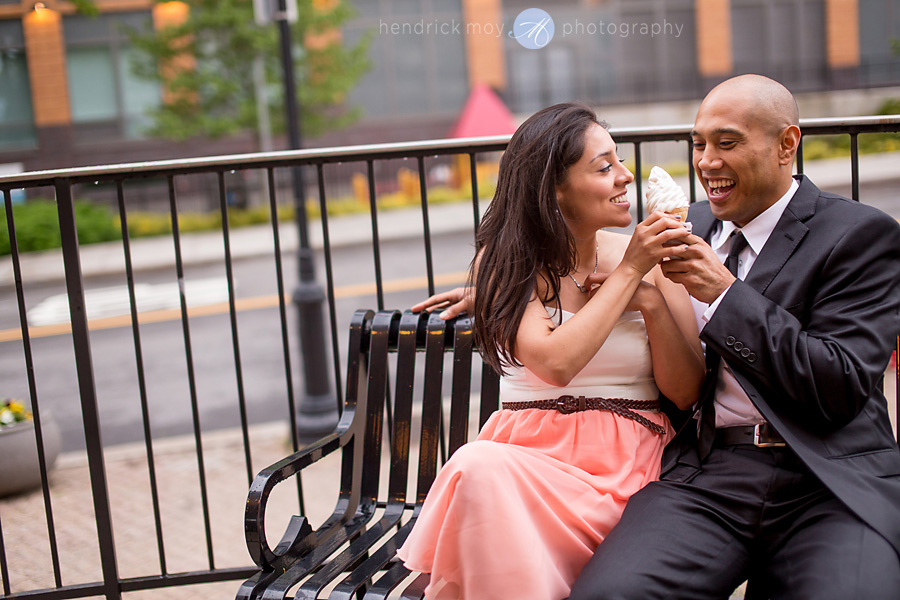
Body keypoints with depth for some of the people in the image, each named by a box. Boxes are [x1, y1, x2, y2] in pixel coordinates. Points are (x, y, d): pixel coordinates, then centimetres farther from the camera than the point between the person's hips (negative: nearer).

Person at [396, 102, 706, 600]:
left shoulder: (650, 257, 5)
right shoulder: (503, 260, 3)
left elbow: (687, 393, 5)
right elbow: (555, 363, -15)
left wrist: (651, 302, -8)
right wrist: (630, 272, -11)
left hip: (624, 463, -1)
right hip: (528, 451, 1)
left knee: (482, 473, -31)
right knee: (478, 467, -34)